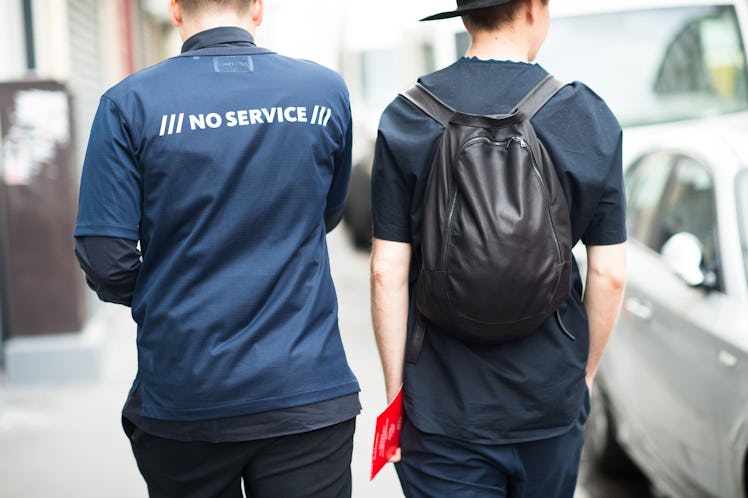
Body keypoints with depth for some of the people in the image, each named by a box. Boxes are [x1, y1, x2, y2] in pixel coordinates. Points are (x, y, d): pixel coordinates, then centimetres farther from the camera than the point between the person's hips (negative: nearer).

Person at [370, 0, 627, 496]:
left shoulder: (407, 118, -6)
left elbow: (388, 271, -8)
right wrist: (584, 374, 11)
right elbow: (609, 274, -4)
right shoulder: (590, 116, -5)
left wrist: (396, 390, 1)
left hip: (443, 406, -1)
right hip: (551, 400, 1)